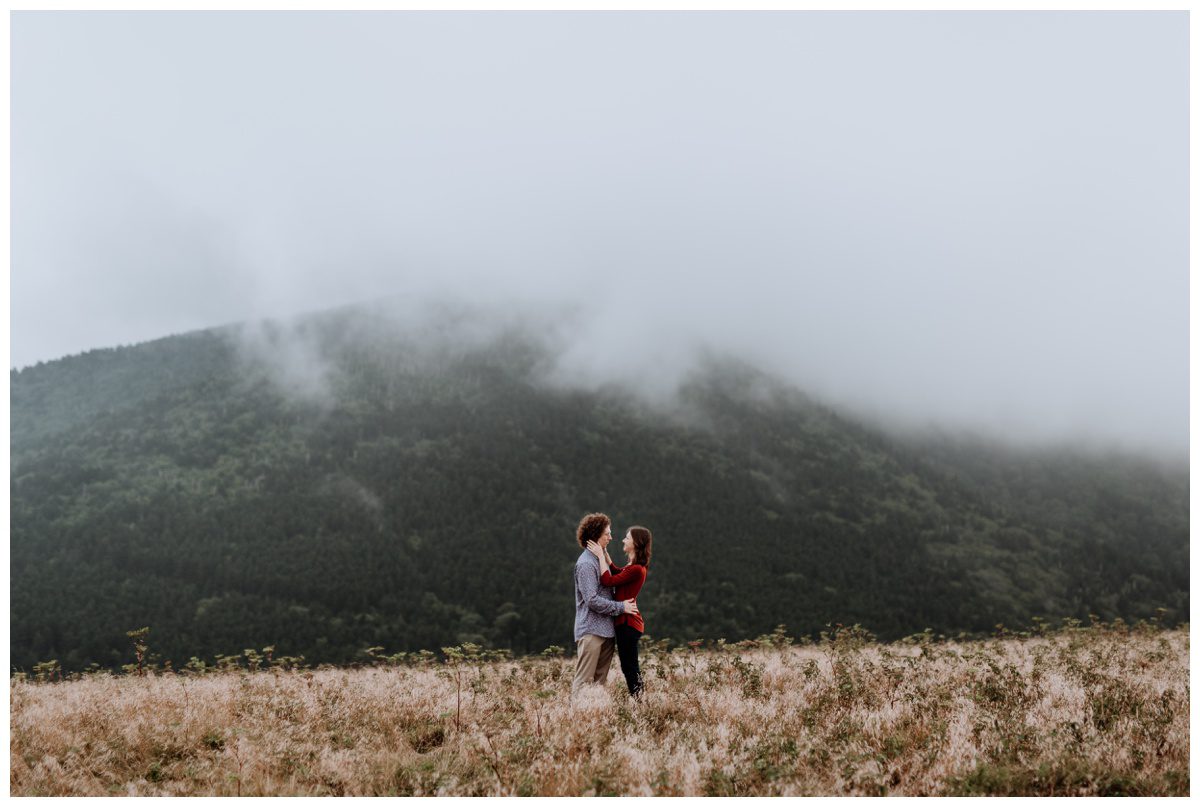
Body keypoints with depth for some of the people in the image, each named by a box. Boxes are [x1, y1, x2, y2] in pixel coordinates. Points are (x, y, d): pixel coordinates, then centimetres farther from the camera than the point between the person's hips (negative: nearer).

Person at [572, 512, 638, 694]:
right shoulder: (586, 563, -13)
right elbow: (592, 600, -19)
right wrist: (621, 607, -12)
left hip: (606, 630, 9)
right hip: (591, 630, -9)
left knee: (600, 680, 10)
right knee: (584, 681, -9)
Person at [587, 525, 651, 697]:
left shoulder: (636, 569, -20)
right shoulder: (636, 566, 11)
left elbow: (607, 580, -23)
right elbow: (617, 573, 30)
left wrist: (601, 556, -15)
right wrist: (605, 554, 21)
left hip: (627, 623, -10)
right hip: (626, 621, 10)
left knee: (629, 667, -2)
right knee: (630, 666, 15)